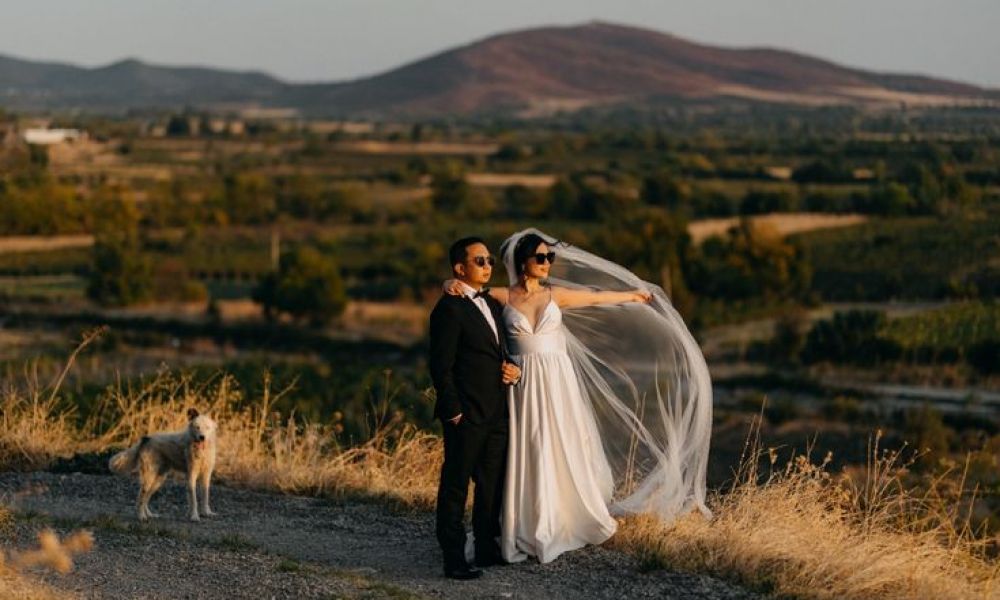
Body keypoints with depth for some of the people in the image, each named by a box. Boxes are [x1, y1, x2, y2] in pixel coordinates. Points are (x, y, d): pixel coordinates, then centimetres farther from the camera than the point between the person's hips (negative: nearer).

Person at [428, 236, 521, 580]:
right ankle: (454, 559, 2)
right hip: (466, 416, -8)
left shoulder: (492, 305, 15)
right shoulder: (449, 308, -11)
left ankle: (487, 548, 26)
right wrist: (452, 411, -17)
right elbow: (441, 365, -14)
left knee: (492, 485, 15)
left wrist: (512, 368, 1)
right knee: (455, 487, -1)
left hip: (496, 414, 8)